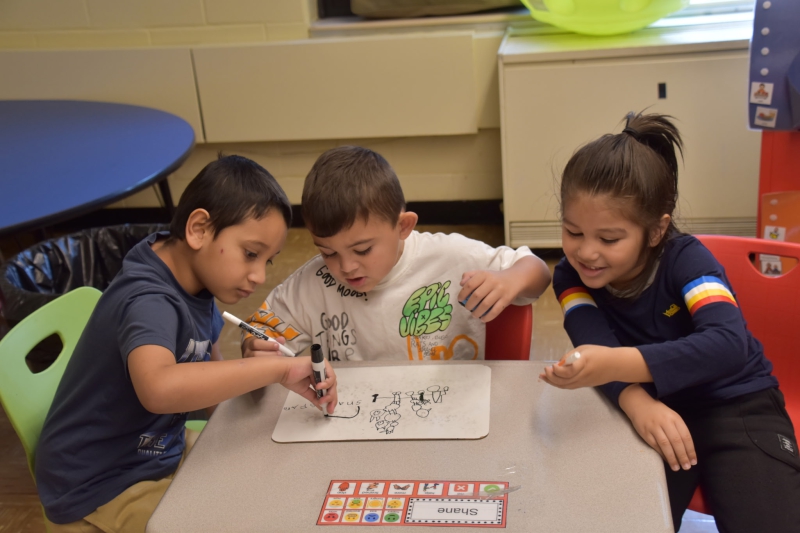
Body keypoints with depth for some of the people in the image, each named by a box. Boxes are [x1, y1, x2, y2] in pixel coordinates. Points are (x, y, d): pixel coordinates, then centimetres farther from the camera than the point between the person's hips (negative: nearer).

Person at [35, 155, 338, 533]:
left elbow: (208, 375, 9)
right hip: (103, 490, -8)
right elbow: (159, 388, -50)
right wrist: (277, 368, -42)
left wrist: (252, 367, -13)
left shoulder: (196, 281, -3)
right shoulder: (148, 302, -29)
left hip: (162, 452, 9)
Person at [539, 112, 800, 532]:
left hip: (735, 404, -2)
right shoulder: (571, 275, -7)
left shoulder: (686, 259, -18)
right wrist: (637, 401, -46)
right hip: (655, 408, 2)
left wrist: (617, 364, -49)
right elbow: (595, 344, -24)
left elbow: (729, 344, -35)